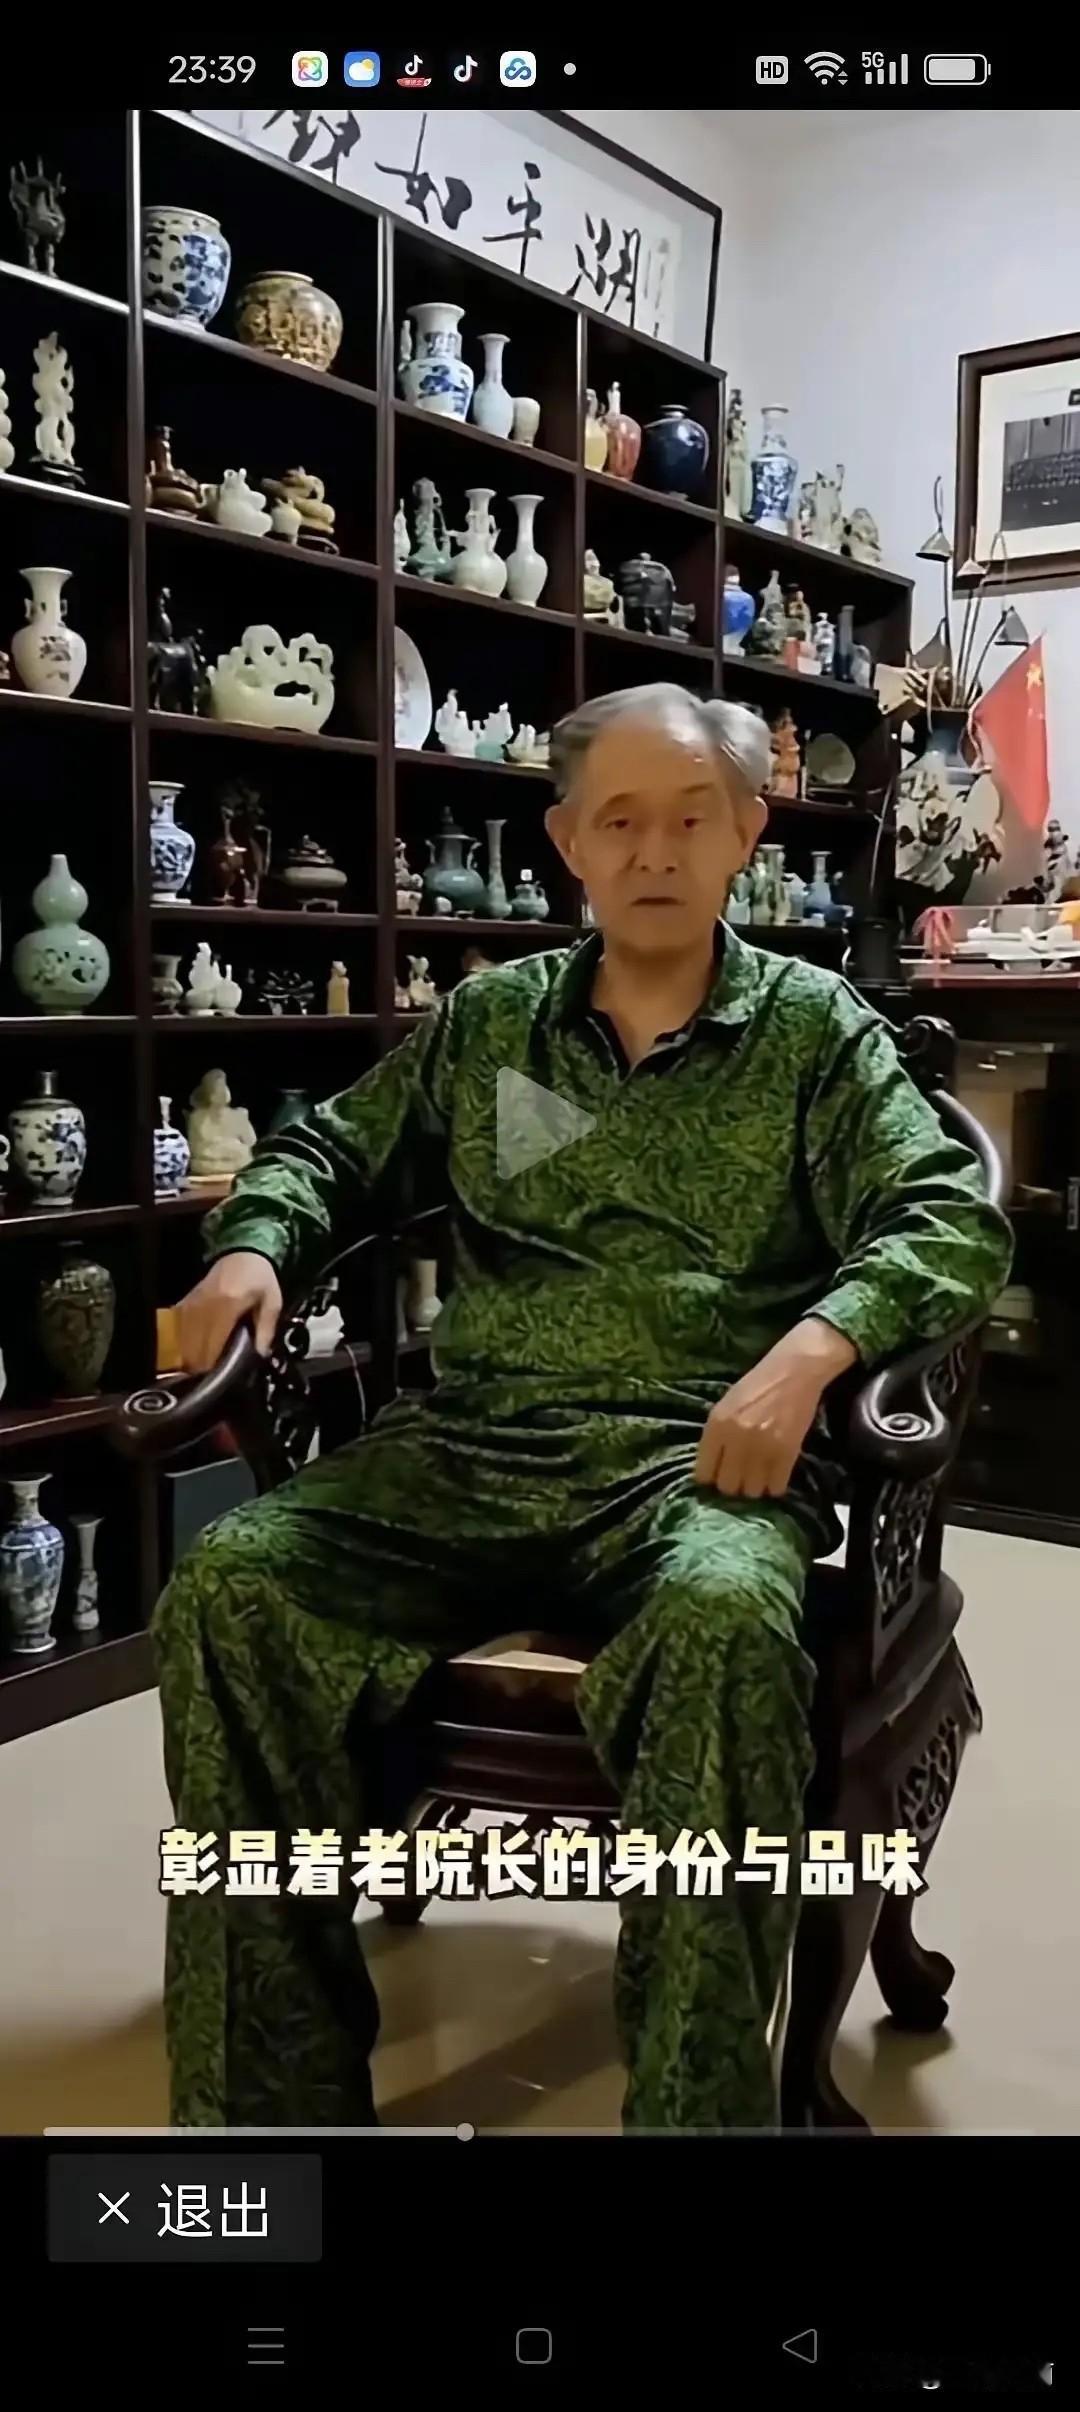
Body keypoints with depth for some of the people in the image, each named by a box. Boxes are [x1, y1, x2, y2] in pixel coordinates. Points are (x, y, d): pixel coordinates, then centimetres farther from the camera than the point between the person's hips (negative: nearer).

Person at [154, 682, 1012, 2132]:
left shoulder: (815, 1029, 9)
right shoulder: (486, 1022, 18)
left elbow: (954, 1221, -1)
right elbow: (334, 1152, 27)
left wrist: (814, 1345, -20)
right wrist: (255, 1245, 4)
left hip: (703, 1454, -3)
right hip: (471, 1444, 3)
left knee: (726, 1625, -39)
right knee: (228, 1589, -23)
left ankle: (698, 2101, -22)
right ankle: (271, 2098, -12)